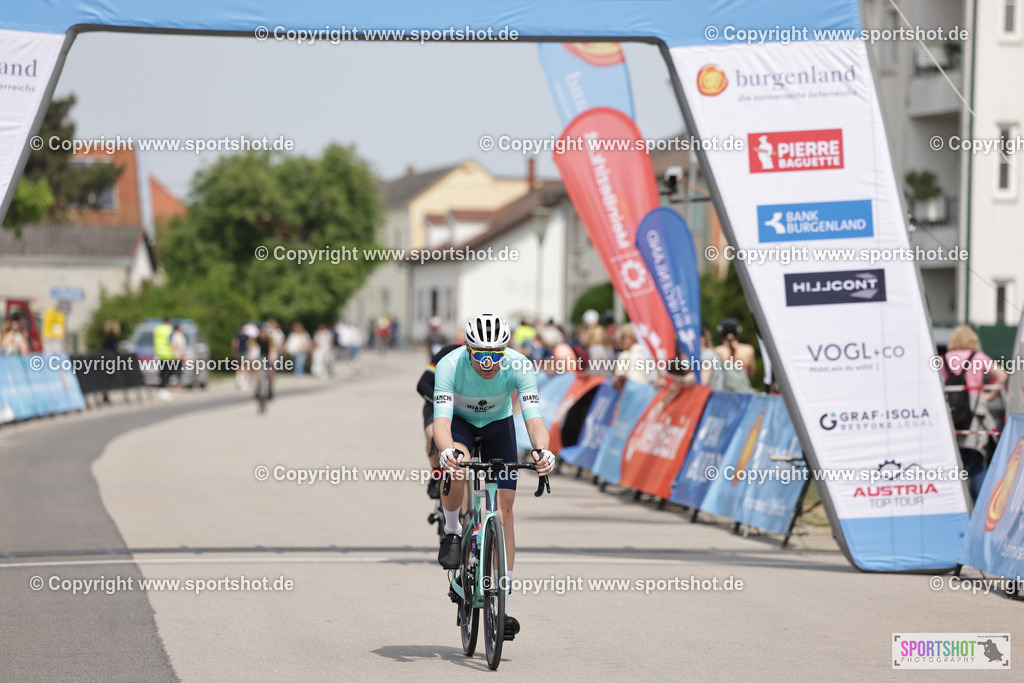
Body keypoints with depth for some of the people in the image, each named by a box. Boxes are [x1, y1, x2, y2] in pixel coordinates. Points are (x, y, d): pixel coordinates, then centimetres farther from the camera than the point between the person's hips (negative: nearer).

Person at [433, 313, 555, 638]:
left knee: (504, 511, -8)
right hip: (458, 422, -1)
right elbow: (441, 420, -43)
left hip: (498, 424, 1)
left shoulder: (519, 366, -32)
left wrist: (542, 450, -59)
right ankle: (452, 532, -5)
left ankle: (501, 607, -3)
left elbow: (533, 417, -38)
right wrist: (447, 451, -64)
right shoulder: (450, 366, -35)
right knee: (456, 471, -36)